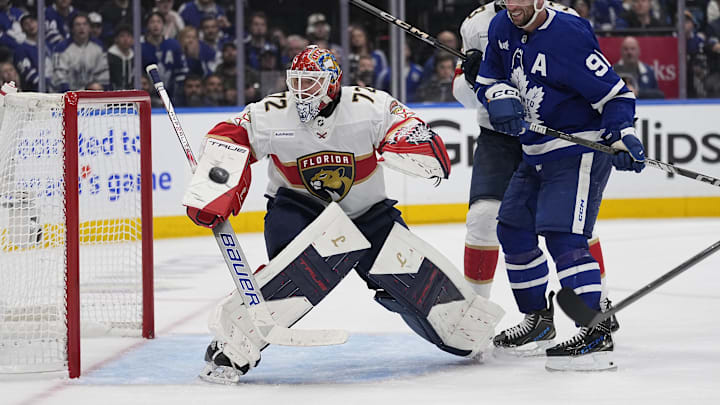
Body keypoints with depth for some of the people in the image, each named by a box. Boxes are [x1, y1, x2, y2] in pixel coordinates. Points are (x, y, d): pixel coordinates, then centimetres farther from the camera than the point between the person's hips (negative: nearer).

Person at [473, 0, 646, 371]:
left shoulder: (567, 35, -22)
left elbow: (614, 92, -20)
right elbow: (488, 79, 11)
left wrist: (622, 135, -34)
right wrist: (501, 97, -12)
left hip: (579, 152, -9)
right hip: (536, 154, 9)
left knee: (562, 236, -21)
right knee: (513, 230, 15)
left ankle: (597, 333, -26)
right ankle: (539, 320, 32)